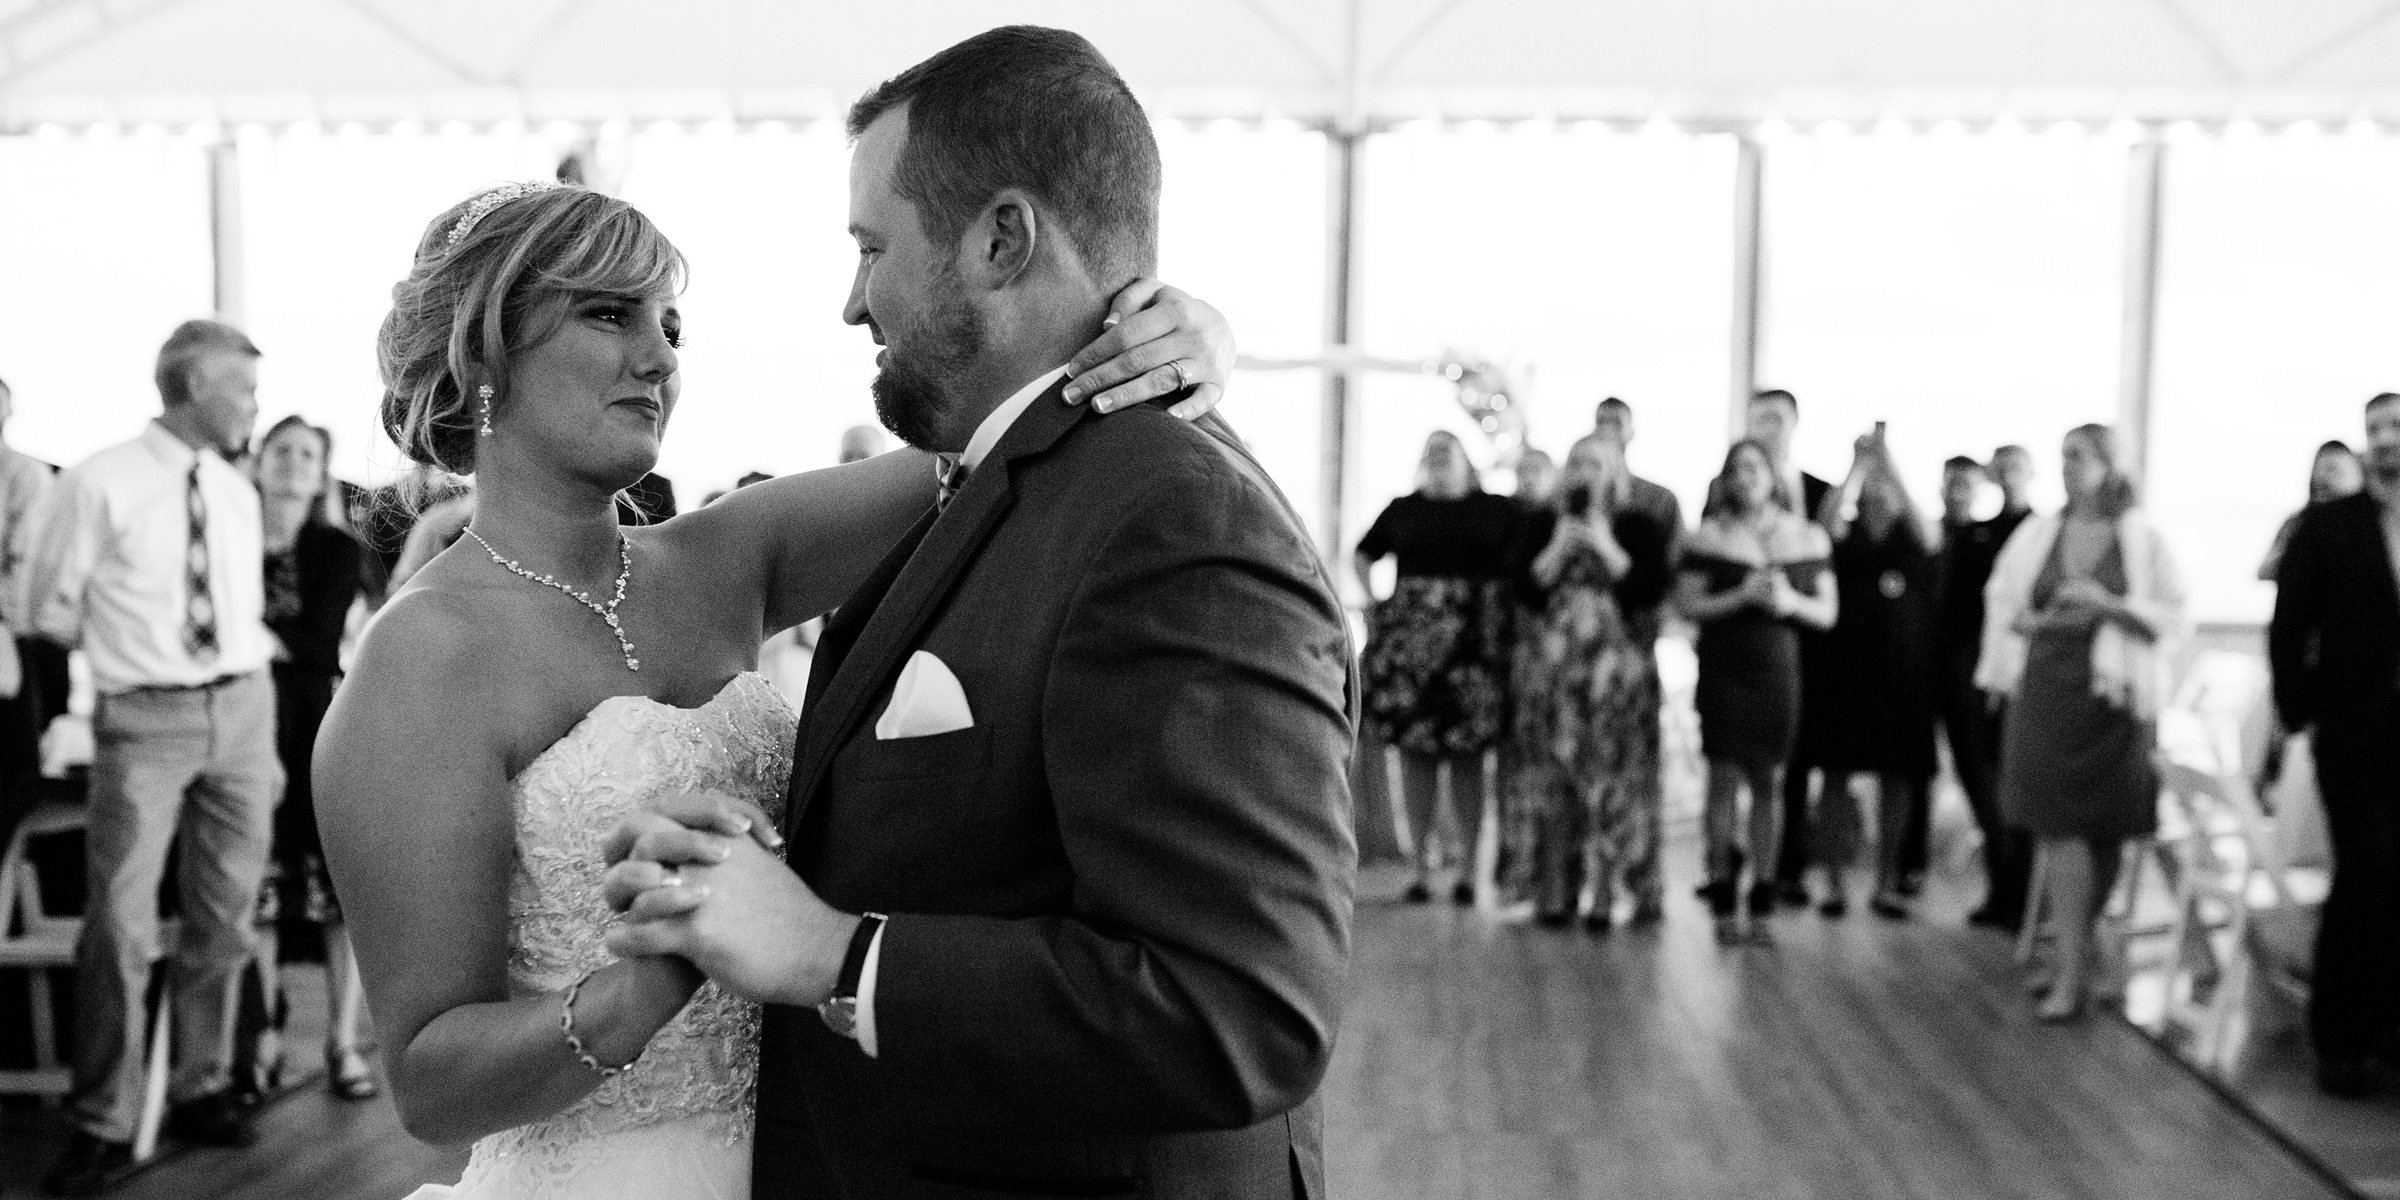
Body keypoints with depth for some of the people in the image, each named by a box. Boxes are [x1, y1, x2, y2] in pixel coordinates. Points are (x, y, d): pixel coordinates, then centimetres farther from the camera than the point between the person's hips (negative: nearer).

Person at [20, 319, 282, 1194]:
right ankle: (104, 1125, 6)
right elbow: (46, 610, -1)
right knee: (120, 924, -6)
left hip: (241, 707, 5)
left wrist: (267, 746, 14)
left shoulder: (238, 494, 10)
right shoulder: (100, 484, -7)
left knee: (224, 919, 10)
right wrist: (128, 643, 3)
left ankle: (202, 1091, 24)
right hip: (145, 718, -5)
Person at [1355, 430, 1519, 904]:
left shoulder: (1497, 509, 8)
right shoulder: (1403, 509, 12)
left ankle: (1469, 865, 7)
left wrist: (1510, 614, -3)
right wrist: (1376, 603, 8)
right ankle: (1422, 865, 6)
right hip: (1412, 645, 1)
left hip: (1475, 646, -1)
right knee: (1415, 750, -1)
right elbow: (1361, 557, 21)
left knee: (1468, 754, 0)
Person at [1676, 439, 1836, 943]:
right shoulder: (1708, 538, 3)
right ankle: (1723, 904, 5)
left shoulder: (1805, 538, 8)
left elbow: (1828, 612, 9)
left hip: (1779, 673, 2)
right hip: (1724, 671, -1)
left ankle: (1761, 904, 10)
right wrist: (1740, 597, -15)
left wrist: (1791, 602, -10)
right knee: (1725, 778, -3)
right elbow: (1687, 604, -3)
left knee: (1768, 784, 3)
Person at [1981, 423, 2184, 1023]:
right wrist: (2043, 620, -8)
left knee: (2103, 830, 2)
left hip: (2113, 696, -1)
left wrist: (2106, 603, -16)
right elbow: (2003, 606, 12)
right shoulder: (2036, 533, 6)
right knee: (2062, 825, -3)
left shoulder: (2142, 538, 0)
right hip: (2046, 691, 1)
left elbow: (2170, 619, -2)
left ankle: (2073, 954, 14)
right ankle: (2073, 966, 3)